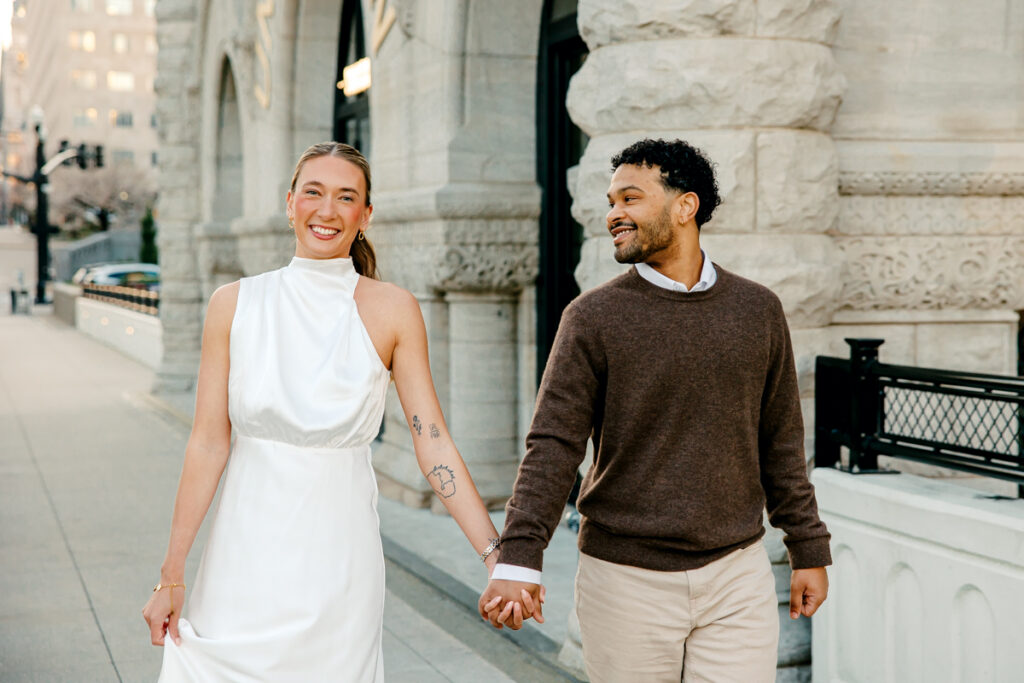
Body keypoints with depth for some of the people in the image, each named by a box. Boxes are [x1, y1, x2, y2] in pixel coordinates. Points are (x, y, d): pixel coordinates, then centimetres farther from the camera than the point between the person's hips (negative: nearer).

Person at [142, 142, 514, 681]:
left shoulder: (392, 311, -3)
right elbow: (208, 444, 1)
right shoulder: (235, 305, 1)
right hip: (247, 552, 1)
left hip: (338, 551, -1)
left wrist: (497, 556, -10)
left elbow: (434, 444, -4)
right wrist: (172, 576, 1)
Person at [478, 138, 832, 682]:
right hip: (626, 579, -2)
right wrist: (519, 560, -20)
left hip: (735, 577, 2)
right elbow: (553, 447, -9)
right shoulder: (593, 317, -4)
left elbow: (780, 444, 12)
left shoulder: (758, 310, 5)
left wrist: (809, 549, 12)